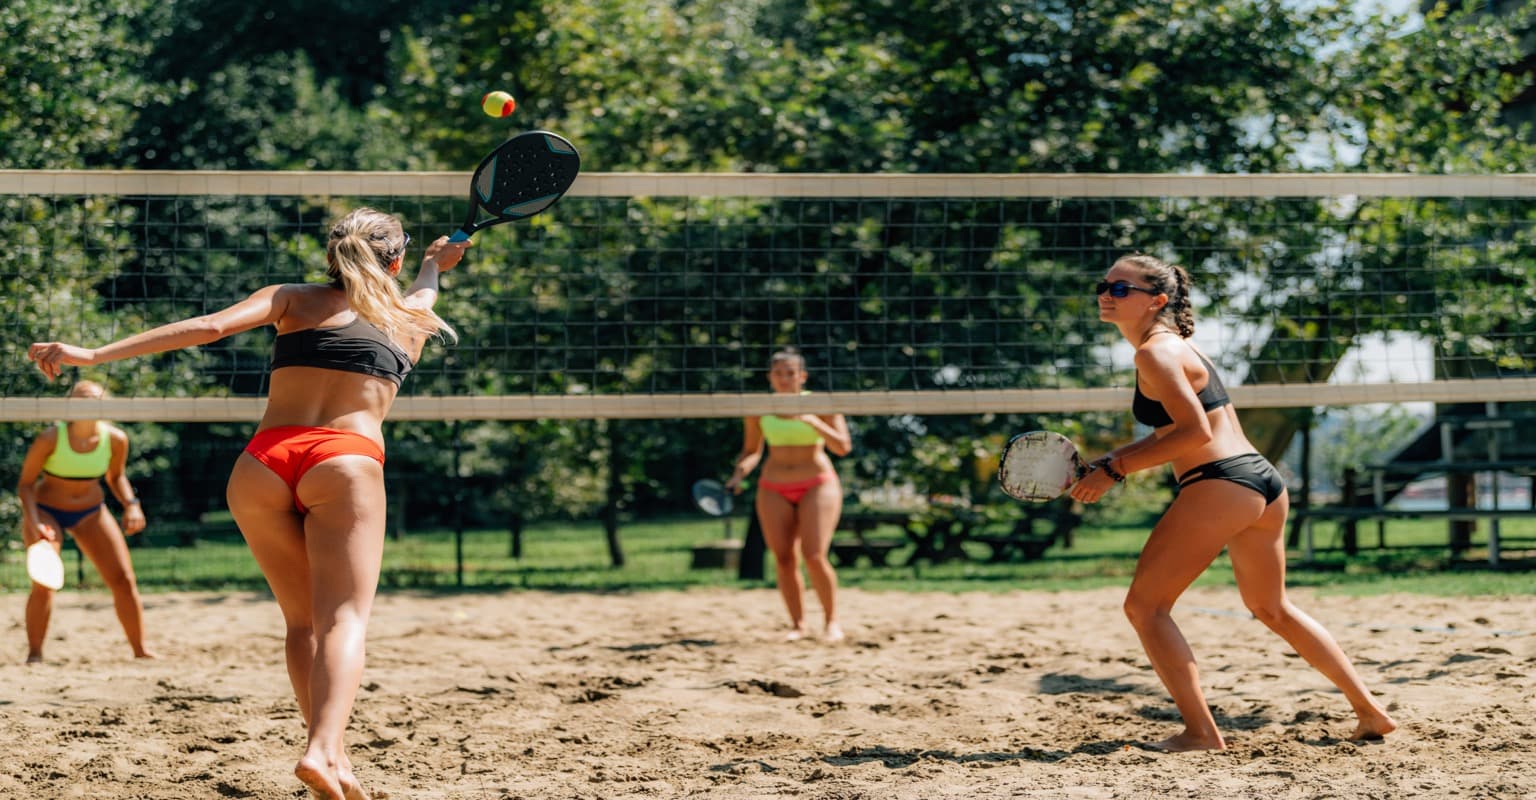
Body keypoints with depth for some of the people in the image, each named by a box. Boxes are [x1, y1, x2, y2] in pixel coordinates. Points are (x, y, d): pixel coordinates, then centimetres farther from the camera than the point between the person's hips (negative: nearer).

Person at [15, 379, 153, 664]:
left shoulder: (115, 438, -12)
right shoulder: (50, 438, -23)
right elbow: (25, 483, -14)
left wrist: (131, 504, -9)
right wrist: (33, 521, -27)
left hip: (91, 511, 3)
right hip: (46, 510, -3)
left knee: (124, 579, -4)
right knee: (44, 583, -18)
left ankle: (141, 651, 8)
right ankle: (34, 655, -4)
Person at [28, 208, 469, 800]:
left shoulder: (295, 299, 17)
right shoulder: (412, 317, 22)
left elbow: (211, 326, 0)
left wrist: (94, 355, -4)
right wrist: (436, 264, 72)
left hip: (262, 462, 2)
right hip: (346, 461, -2)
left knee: (302, 620, 14)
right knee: (344, 620, -12)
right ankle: (324, 751, -37)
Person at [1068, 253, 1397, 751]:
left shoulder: (1155, 353, -11)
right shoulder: (1174, 343, 19)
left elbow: (1196, 433, -18)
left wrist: (1115, 469, -15)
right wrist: (1115, 460, 13)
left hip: (1221, 485, -10)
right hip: (1264, 482, 10)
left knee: (1144, 606, -3)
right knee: (1272, 609, 25)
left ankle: (1201, 732, -8)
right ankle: (1370, 713, 29)